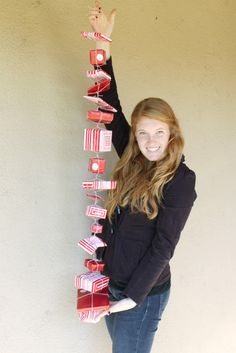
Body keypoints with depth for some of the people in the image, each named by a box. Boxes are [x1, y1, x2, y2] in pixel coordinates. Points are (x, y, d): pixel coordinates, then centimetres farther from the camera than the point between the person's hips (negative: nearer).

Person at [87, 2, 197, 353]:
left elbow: (163, 245, -16)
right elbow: (112, 107, 2)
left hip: (143, 292, -6)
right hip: (111, 284, 6)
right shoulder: (131, 162, 0)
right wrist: (104, 41, 0)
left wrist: (132, 297, -16)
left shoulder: (181, 180, -15)